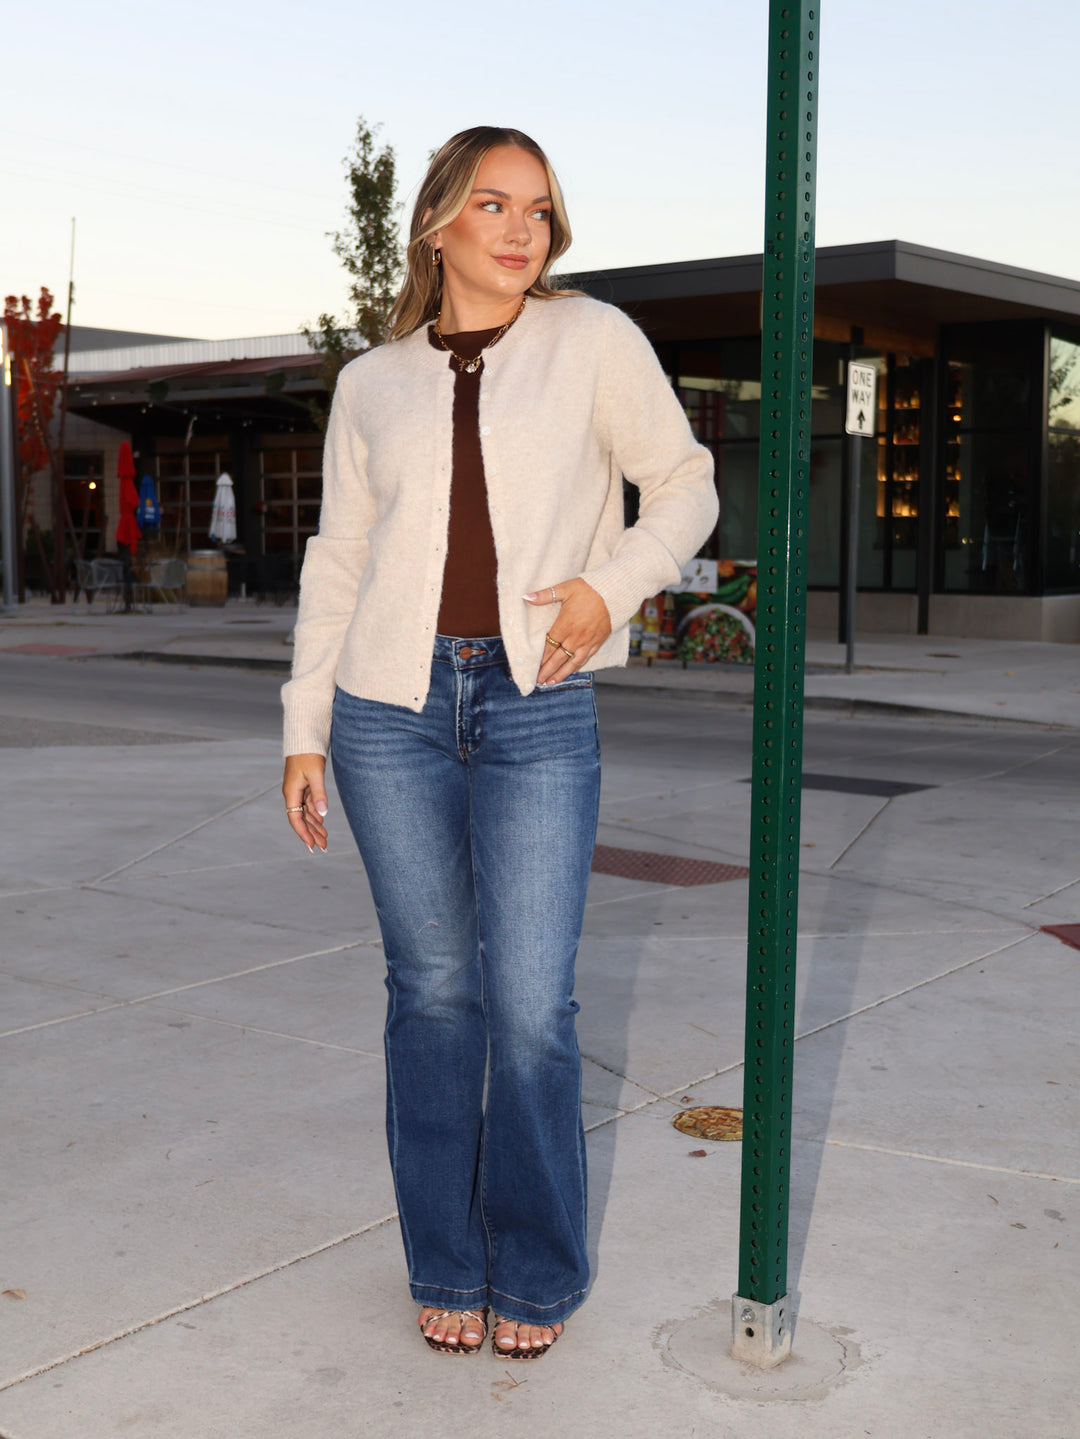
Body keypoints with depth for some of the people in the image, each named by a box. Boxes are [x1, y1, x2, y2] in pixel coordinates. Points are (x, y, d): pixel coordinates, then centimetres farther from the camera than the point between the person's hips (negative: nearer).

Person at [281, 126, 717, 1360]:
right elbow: (339, 561, 13)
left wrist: (614, 585, -9)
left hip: (539, 711, -2)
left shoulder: (593, 340, 3)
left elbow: (683, 486, 9)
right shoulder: (371, 385, 9)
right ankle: (446, 1264, 23)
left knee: (531, 1002, -4)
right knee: (432, 986, 7)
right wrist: (304, 727, 9)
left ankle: (538, 1272, 18)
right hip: (394, 705, 2)